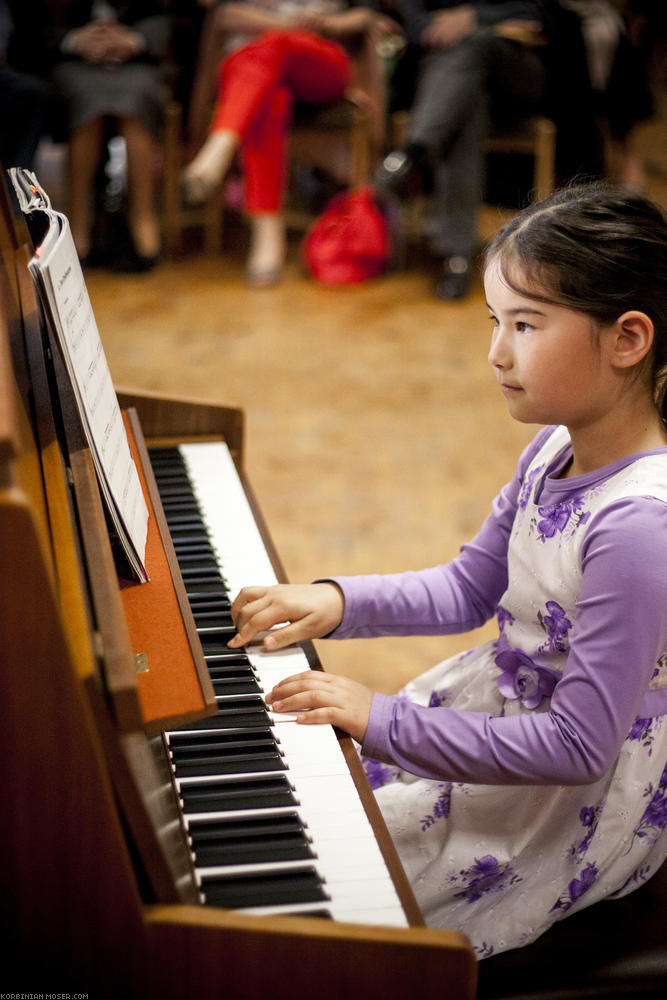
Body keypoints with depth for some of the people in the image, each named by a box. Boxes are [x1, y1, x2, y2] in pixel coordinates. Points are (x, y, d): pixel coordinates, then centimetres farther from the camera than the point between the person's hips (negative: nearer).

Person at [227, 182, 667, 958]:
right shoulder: (555, 451, -5)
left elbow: (577, 747, -30)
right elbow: (470, 589, 9)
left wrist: (386, 725, -26)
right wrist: (336, 602, -6)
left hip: (579, 799, -8)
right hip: (505, 702, 8)